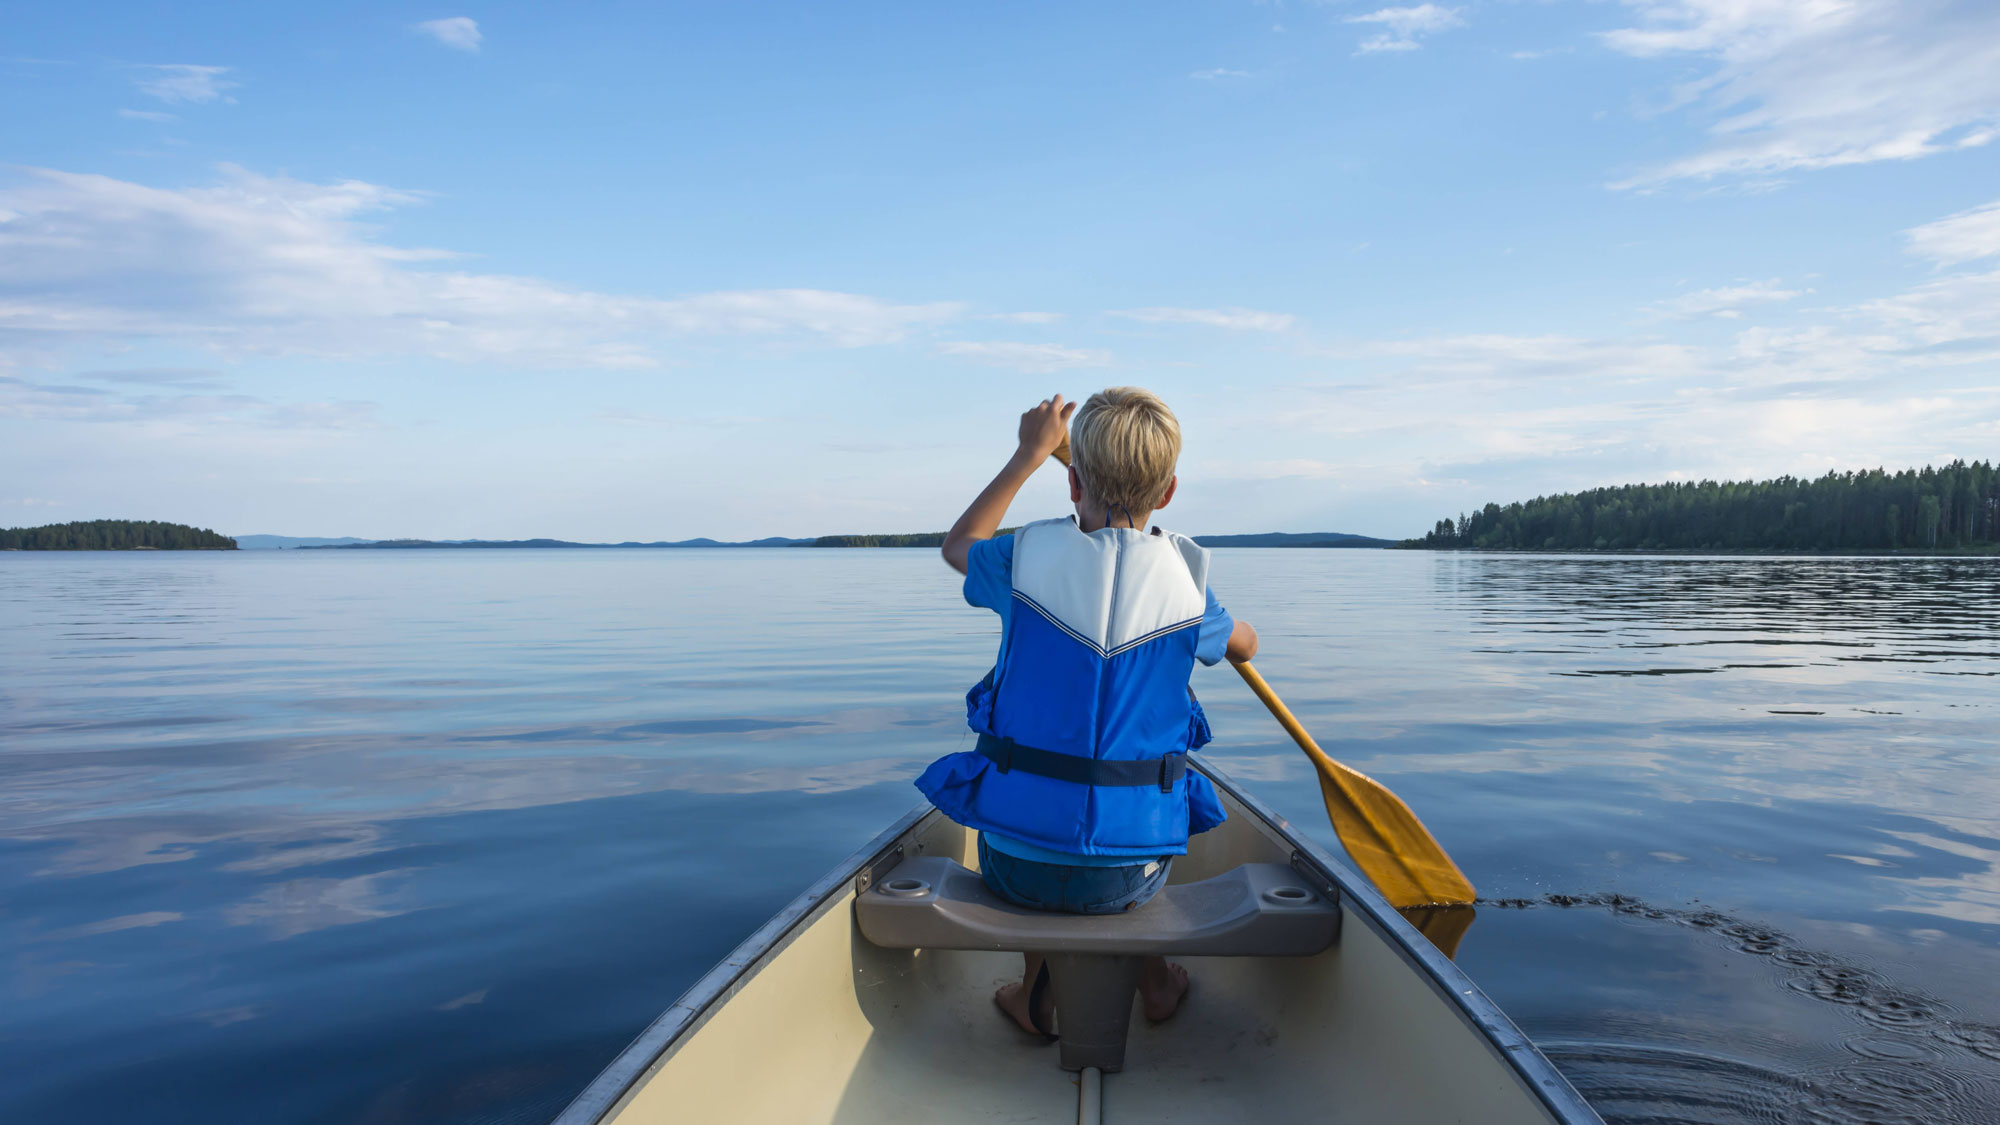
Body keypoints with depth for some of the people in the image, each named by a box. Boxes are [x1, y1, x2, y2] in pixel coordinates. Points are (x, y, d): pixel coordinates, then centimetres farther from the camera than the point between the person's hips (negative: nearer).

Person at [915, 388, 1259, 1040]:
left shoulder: (1027, 558, -10)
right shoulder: (1185, 580, -7)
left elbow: (959, 545, 17)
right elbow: (1242, 645, 18)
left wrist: (1029, 454, 22)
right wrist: (1238, 629, 42)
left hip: (1016, 864, -1)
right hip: (1129, 875, 1)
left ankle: (1039, 991, 28)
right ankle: (1154, 981, 42)